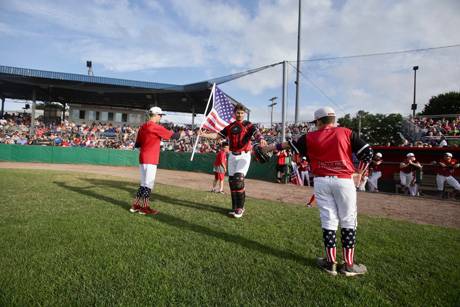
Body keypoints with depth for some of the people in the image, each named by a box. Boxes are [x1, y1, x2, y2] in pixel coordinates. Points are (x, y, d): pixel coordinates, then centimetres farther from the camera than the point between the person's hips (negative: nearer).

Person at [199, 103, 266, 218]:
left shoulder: (248, 125, -2)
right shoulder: (230, 126, 11)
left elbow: (256, 133, -20)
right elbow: (218, 135, 8)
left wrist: (261, 139, -43)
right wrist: (205, 135, -8)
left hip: (244, 155, -5)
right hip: (232, 156, 5)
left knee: (238, 179, -16)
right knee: (232, 180, 6)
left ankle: (240, 208, -5)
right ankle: (235, 207, 17)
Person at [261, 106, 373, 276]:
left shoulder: (310, 137, 6)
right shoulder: (346, 133, 4)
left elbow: (290, 144, 17)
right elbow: (367, 152, -2)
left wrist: (273, 146, 33)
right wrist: (359, 173, 7)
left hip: (321, 181, 1)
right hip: (344, 180, -1)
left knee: (328, 220, 8)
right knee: (348, 222, 7)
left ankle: (331, 262, 15)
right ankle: (349, 265, 12)